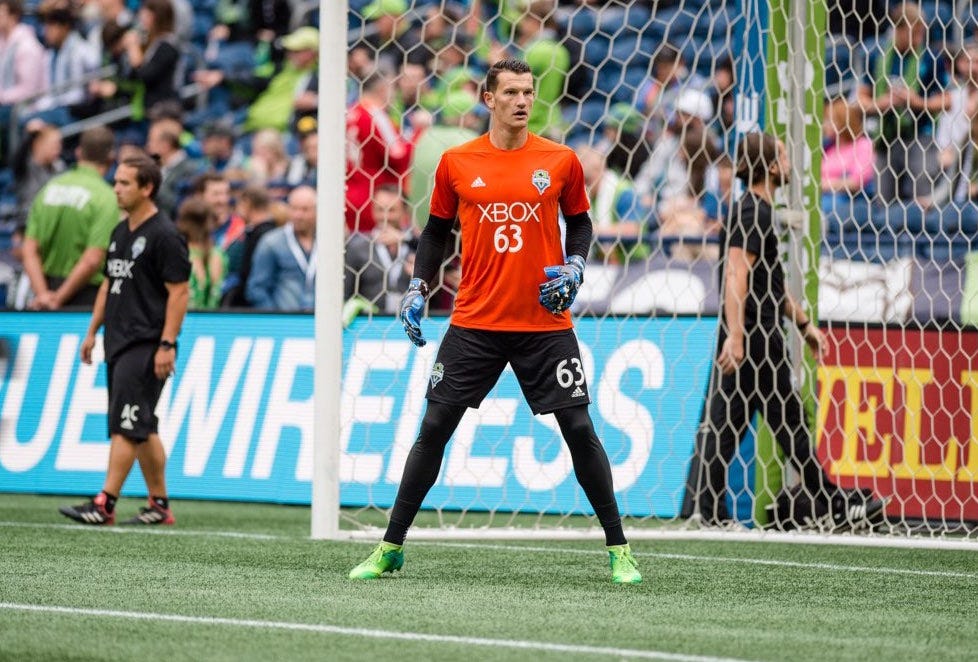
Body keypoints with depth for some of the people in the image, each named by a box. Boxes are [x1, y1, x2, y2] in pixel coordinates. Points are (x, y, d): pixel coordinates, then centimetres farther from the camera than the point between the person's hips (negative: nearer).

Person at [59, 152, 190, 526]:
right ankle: (159, 506, 16)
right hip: (118, 342, 9)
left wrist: (167, 345, -19)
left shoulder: (164, 236, -12)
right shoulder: (120, 233, 16)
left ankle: (104, 505, -15)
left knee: (126, 425, -12)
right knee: (142, 428, 11)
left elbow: (179, 292, -15)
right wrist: (93, 331, 21)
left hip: (147, 345, -9)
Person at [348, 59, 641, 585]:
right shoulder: (457, 163, 2)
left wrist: (574, 266, -5)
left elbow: (580, 222, 13)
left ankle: (618, 549, 9)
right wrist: (417, 288, 2)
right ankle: (390, 548, 8)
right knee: (434, 428, -1)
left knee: (579, 430, -3)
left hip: (546, 324, 0)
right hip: (476, 321, 1)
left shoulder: (560, 161, 1)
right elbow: (437, 230, 13)